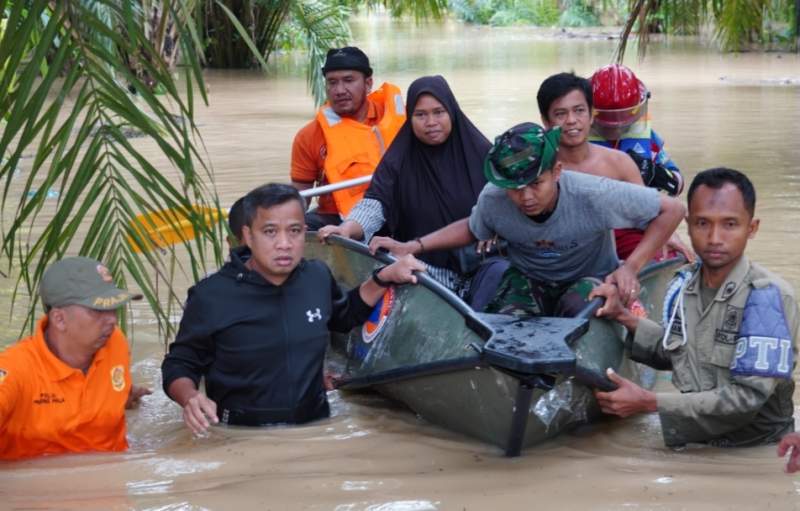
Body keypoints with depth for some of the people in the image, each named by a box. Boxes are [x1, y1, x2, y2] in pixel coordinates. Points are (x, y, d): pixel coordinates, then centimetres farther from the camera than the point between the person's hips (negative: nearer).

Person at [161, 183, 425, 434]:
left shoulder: (318, 277, 6)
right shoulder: (211, 296, -8)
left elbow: (344, 316, 29)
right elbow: (179, 365, 3)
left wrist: (385, 277, 17)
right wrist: (190, 398, -17)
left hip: (314, 428, 4)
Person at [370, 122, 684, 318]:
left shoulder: (594, 196, -29)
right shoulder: (493, 199, -18)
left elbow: (672, 210, -20)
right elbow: (472, 229, 7)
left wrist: (631, 267, -28)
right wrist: (414, 247, -6)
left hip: (590, 281, -2)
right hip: (527, 282, 2)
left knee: (579, 306, -37)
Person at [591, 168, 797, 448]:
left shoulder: (766, 296, -18)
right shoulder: (682, 285, 1)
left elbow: (747, 397, -21)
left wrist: (648, 402, -19)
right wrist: (624, 318, 1)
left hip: (753, 449, -5)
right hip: (694, 442, 5)